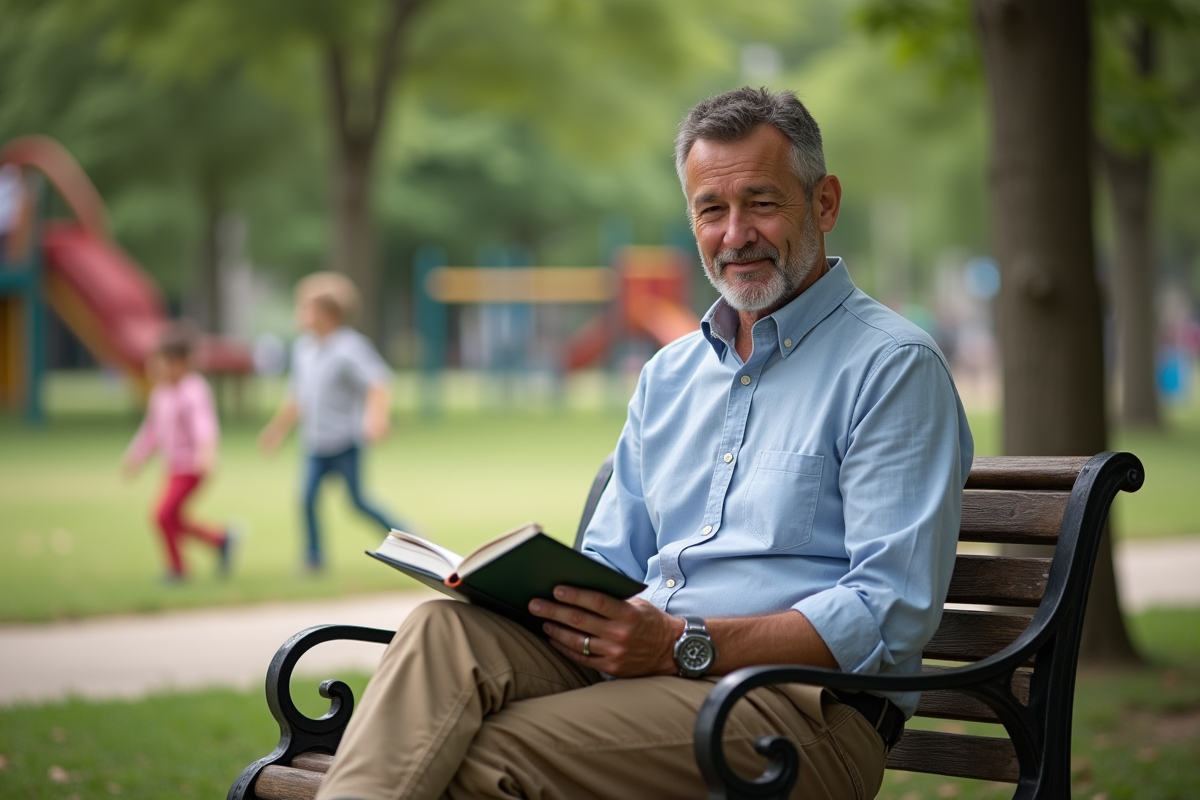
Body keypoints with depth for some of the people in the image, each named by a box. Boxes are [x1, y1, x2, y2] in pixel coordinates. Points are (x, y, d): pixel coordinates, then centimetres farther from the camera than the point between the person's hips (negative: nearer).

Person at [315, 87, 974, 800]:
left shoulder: (894, 366, -1)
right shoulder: (670, 373, 23)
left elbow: (892, 615, -12)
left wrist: (684, 644, -20)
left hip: (796, 700, -6)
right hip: (637, 669, 7)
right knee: (447, 630, -25)